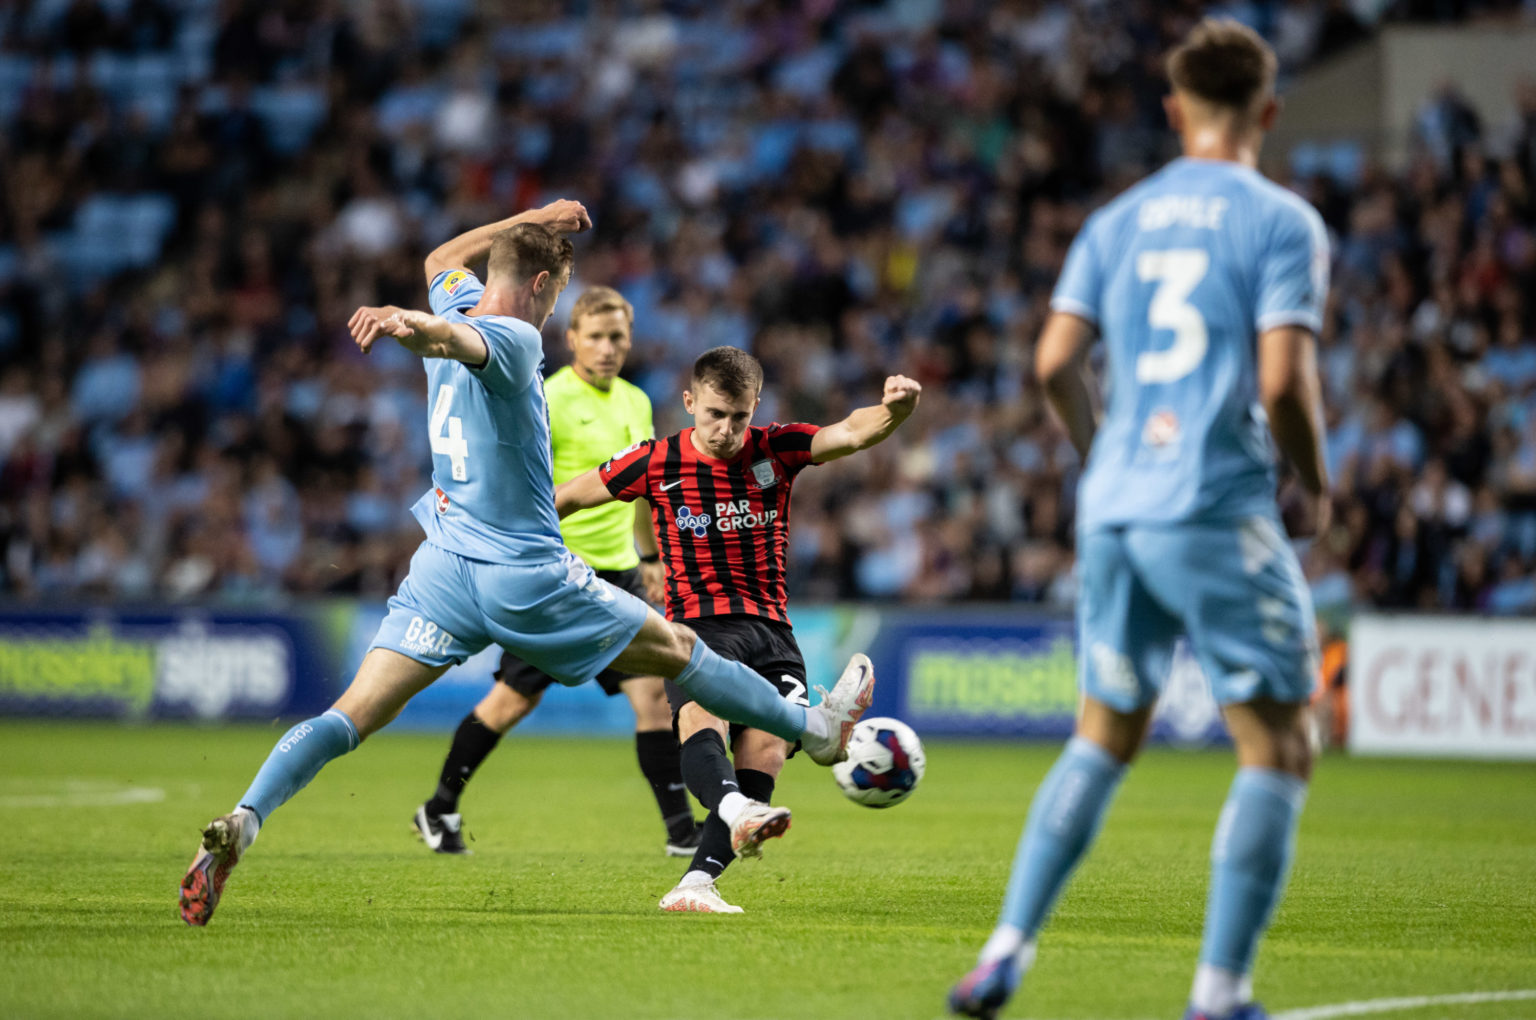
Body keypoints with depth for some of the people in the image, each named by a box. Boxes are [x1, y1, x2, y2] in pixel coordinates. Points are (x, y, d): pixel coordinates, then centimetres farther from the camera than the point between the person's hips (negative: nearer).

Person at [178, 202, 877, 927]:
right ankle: (816, 730, 32)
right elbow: (457, 341, -38)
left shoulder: (460, 304, 9)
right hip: (526, 576, -6)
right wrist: (410, 323, -59)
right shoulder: (514, 339, -14)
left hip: (444, 568, 6)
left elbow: (443, 260, 34)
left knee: (351, 715, -6)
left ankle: (242, 821, -28)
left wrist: (530, 223, 33)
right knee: (676, 649, 15)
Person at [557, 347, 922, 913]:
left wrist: (894, 410, -35)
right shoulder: (656, 463, 1)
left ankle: (694, 885, -19)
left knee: (766, 747, -17)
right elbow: (573, 495, 15)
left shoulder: (775, 450, 2)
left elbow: (851, 433, -15)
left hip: (768, 629, 2)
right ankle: (736, 813, -61)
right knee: (700, 717, -32)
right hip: (697, 625, -2)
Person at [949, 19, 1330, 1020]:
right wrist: (1316, 486, 4)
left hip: (1115, 508, 6)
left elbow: (1056, 361, 5)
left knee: (1105, 740, 20)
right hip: (1219, 510, -6)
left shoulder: (1118, 221, 12)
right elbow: (1283, 382, -13)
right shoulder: (1282, 222, -4)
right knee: (1279, 751, 2)